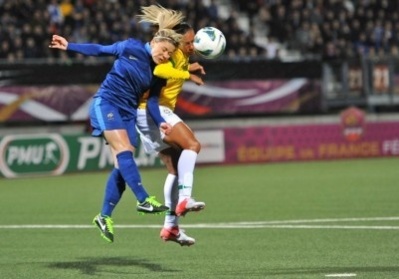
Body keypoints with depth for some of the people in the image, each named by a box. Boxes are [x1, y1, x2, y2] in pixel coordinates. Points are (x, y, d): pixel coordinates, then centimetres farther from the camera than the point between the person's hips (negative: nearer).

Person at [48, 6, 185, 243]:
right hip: (107, 103, -6)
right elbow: (101, 50, 4)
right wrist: (69, 46, 6)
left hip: (128, 113, 6)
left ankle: (105, 216, 5)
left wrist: (161, 122, -7)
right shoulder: (132, 48, -6)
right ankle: (144, 200, -32)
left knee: (123, 165, -3)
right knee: (124, 150, -24)